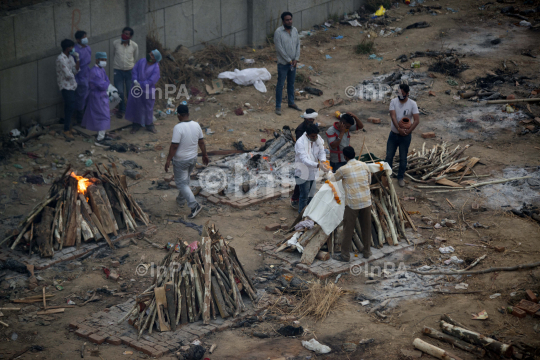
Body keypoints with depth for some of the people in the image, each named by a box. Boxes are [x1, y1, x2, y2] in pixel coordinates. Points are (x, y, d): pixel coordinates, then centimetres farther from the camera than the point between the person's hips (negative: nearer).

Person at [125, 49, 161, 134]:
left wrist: (140, 84, -18)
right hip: (137, 90, 4)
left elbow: (151, 81, -19)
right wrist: (135, 81, -16)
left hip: (148, 91, -4)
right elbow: (134, 71, 0)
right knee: (136, 107, 9)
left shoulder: (156, 68, -14)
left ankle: (149, 125, 26)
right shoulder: (141, 61, 0)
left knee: (148, 108, 8)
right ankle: (136, 125, 23)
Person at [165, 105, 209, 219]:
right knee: (185, 179, 26)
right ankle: (180, 200, 44)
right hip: (193, 158, 7)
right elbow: (201, 142, 5)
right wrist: (205, 155, 18)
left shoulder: (178, 127, -24)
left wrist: (168, 160, -16)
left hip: (181, 160, -7)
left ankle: (194, 205, -8)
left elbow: (174, 146, -24)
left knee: (181, 183, 2)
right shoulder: (196, 125, -4)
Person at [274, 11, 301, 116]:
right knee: (280, 85, 1)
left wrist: (296, 59, -6)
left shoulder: (295, 30, 2)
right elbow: (279, 48, -18)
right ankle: (278, 106, 8)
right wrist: (289, 60, -16)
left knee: (291, 83, 18)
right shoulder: (278, 32, -16)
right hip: (283, 63, -6)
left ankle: (291, 102, 32)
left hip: (293, 63, 6)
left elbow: (298, 44, 5)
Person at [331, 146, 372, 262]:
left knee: (348, 229, 6)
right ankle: (367, 251, 30)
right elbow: (369, 180, 13)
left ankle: (345, 255, 11)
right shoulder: (364, 165, 2)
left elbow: (334, 178, 11)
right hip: (366, 201, 4)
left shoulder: (343, 169, -10)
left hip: (352, 203, -4)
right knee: (366, 227, 17)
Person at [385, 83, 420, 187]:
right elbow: (393, 116, -17)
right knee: (389, 156, 9)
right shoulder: (394, 101, -6)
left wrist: (408, 132, -23)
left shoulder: (412, 104, -11)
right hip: (394, 134, 2)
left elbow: (417, 120, -16)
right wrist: (399, 129, -30)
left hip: (405, 136, -2)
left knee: (403, 158, 9)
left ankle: (400, 177, 25)